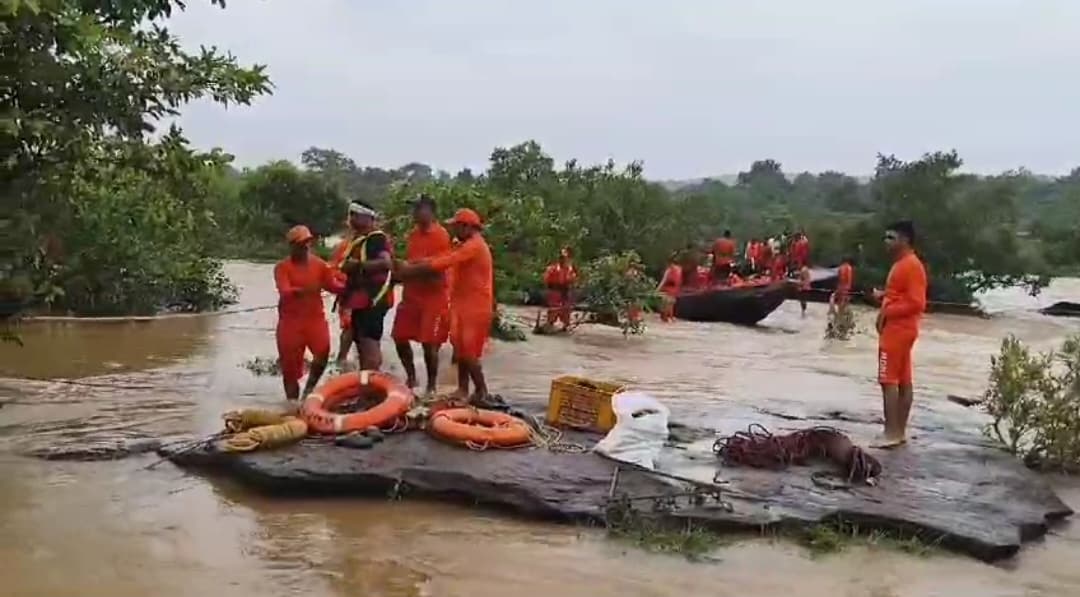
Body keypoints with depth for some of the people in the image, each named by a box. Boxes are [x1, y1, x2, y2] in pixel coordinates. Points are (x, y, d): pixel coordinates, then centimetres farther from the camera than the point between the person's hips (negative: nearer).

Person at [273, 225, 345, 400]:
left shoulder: (319, 264, 5)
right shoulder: (282, 267, -5)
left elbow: (333, 285, 2)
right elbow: (284, 292, -19)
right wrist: (303, 290, -37)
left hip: (315, 317, 2)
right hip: (290, 320, -2)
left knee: (323, 351, -16)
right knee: (290, 363, 4)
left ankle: (310, 388, 7)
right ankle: (292, 399, 16)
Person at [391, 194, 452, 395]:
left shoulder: (441, 235, -12)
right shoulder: (413, 234, 11)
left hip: (434, 296, -7)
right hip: (412, 294, 8)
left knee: (429, 343, -5)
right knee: (400, 337, 8)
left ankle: (431, 387, 8)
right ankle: (411, 377, 26)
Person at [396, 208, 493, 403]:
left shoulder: (474, 246, -18)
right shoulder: (467, 246, 16)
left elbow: (443, 262, -23)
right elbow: (441, 258, 9)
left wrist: (410, 270, -19)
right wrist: (410, 265, -3)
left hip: (475, 308, -10)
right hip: (464, 305, 10)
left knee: (468, 353, -8)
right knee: (461, 349, 11)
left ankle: (482, 392, 1)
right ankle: (463, 389, 17)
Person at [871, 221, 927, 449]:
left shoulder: (912, 266, -16)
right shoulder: (900, 264, 15)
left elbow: (916, 303, -22)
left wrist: (887, 312, -18)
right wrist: (883, 295, 8)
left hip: (898, 331, -10)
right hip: (897, 330, 10)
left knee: (889, 381, -8)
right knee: (903, 381, 10)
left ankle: (891, 433, -6)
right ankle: (900, 431, 14)